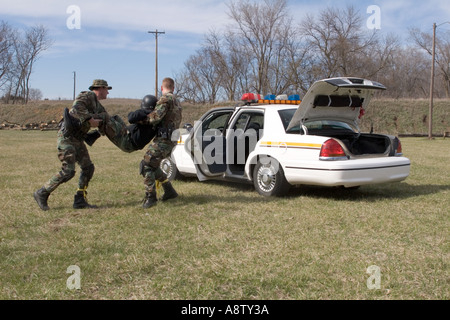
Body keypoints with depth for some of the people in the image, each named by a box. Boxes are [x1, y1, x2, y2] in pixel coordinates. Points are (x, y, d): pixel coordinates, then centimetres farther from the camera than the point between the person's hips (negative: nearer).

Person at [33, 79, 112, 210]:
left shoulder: (99, 107, 19)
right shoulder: (87, 96, -8)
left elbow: (105, 129, 18)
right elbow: (76, 108, -27)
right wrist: (90, 120, -27)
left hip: (77, 140, 10)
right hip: (67, 137, -10)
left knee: (88, 168, 4)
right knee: (68, 171, -12)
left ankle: (80, 200, 8)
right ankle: (42, 193, 3)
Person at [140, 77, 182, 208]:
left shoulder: (166, 99, -11)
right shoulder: (176, 102, 20)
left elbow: (156, 117, -22)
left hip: (163, 140, -9)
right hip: (170, 140, 9)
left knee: (146, 165, -8)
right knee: (153, 165, 19)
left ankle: (150, 197, -10)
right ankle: (169, 191, 22)